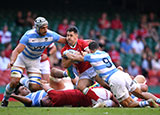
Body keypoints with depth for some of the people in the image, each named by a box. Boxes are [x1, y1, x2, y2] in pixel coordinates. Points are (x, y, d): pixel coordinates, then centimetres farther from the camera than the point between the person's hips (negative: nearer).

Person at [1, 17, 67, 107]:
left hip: (35, 61, 3)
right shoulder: (29, 35, -29)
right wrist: (12, 61, -50)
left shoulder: (50, 35, -20)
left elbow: (66, 40, -7)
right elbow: (17, 51, -32)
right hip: (22, 58, -2)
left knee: (34, 87, -12)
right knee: (14, 82, -18)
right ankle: (5, 99, 11)